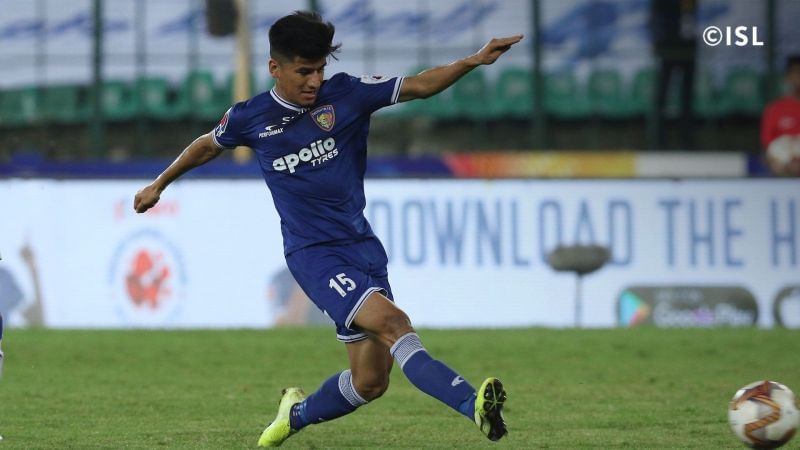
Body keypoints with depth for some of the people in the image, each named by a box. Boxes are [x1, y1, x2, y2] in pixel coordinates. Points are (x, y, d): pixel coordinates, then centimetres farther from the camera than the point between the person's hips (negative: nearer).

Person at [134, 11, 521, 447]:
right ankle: (473, 404, -41)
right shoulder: (250, 118, 0)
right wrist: (159, 184, 34)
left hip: (362, 244, 4)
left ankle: (297, 413, 33)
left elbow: (419, 85, -5)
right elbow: (209, 145, 20)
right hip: (312, 253, -4)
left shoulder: (346, 94, -1)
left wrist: (474, 61, -21)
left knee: (370, 382, 5)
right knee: (392, 322, -27)